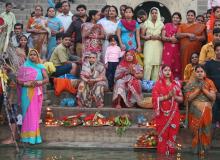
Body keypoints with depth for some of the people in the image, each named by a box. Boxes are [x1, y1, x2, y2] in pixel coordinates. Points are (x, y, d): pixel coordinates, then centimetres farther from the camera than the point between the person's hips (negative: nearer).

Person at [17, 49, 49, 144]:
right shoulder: (24, 67, 5)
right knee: (28, 113, -5)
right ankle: (28, 136, -5)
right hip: (27, 94, -1)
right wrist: (26, 83, -17)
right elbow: (18, 81, 0)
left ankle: (34, 136, 3)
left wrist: (39, 82, -16)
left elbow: (46, 79, 1)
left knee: (35, 114, 1)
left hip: (37, 93, 1)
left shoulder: (40, 67, 9)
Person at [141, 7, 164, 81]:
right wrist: (150, 37, -10)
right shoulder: (146, 23, 7)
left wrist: (158, 37, -6)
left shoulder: (161, 24, 11)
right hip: (149, 45, -2)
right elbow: (142, 36, 5)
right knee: (148, 63, -12)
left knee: (157, 63, -4)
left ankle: (155, 82, 1)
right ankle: (146, 81, -10)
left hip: (158, 46, 2)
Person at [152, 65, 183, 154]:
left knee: (172, 134, 2)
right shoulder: (158, 84, 0)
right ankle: (163, 153, 3)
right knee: (163, 134, -4)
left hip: (174, 114, 3)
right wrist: (167, 96, -18)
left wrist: (174, 96, -12)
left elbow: (181, 99, 8)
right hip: (163, 114, -3)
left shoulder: (176, 84, 10)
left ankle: (171, 152, 10)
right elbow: (155, 98, -9)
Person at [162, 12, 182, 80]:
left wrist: (177, 39, -9)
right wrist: (170, 39, -12)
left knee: (177, 66, -4)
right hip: (168, 49, -1)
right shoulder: (167, 25, 10)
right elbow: (163, 37, 4)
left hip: (177, 50, 1)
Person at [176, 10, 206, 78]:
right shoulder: (182, 26, 15)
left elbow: (204, 37, 7)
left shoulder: (200, 26, 12)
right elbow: (178, 35, 1)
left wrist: (196, 37, -12)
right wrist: (188, 34, -12)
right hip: (185, 49, 1)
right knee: (185, 66, -8)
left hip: (195, 49, 0)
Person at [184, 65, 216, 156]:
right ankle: (196, 149, 15)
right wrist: (198, 89, -17)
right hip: (195, 111, -1)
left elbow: (213, 97, -5)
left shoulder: (209, 82, 1)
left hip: (206, 111, 1)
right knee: (196, 130, 2)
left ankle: (204, 149, 17)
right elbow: (188, 98, -10)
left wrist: (204, 89, -15)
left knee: (205, 130, 3)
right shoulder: (191, 84, -2)